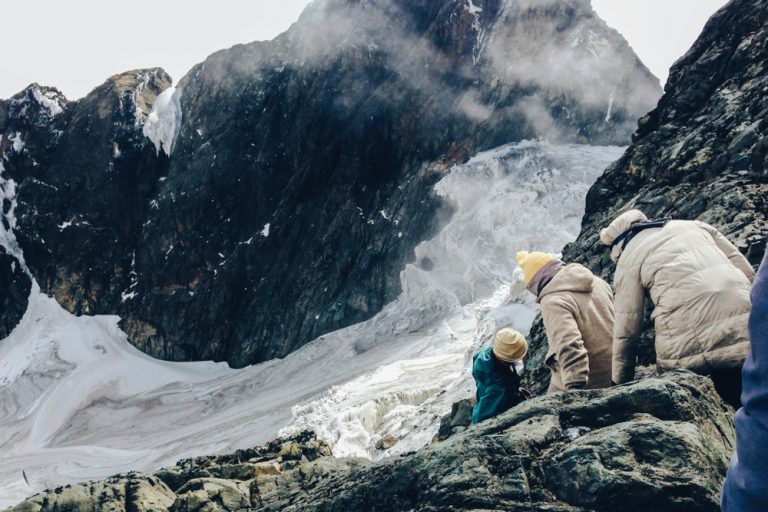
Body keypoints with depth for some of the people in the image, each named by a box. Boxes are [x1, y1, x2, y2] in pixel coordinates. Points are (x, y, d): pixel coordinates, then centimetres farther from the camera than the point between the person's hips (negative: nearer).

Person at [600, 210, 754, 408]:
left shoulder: (628, 258, 12)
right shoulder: (694, 225, 24)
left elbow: (626, 328, 9)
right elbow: (748, 273, 17)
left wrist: (621, 382, 18)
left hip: (689, 346, -4)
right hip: (745, 330, 4)